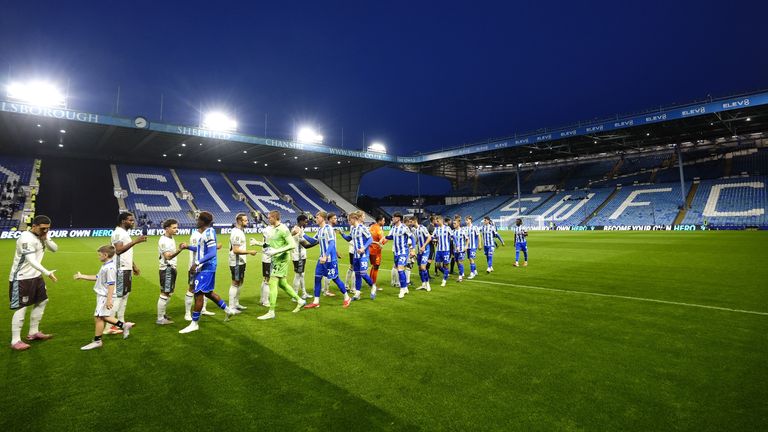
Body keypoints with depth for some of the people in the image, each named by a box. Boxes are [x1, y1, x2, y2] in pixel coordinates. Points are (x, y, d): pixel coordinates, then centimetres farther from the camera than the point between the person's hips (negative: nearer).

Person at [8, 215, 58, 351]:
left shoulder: (42, 235, 3)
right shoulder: (26, 238, -23)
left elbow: (55, 249, 2)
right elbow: (31, 261, -31)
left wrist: (46, 239, -16)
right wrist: (47, 273, -37)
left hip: (35, 276, 9)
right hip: (21, 278, -9)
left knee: (42, 301, 15)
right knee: (21, 308, -5)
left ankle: (33, 333, 28)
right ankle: (15, 341, 4)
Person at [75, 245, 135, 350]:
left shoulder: (110, 268, -21)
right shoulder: (105, 266, 12)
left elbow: (111, 284, -24)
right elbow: (97, 277, 25)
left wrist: (109, 299, -25)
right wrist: (81, 276, 27)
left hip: (105, 297, -10)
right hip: (102, 295, 10)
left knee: (98, 317, -3)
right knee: (103, 317, 16)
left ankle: (97, 341, 8)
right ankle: (124, 326, 23)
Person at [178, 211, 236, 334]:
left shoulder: (209, 233, -19)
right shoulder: (205, 232, 10)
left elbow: (212, 253, -24)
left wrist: (198, 262, -27)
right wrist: (188, 247, 19)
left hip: (206, 269, -10)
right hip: (206, 268, 10)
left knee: (198, 294, -3)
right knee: (208, 292, 20)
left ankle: (194, 324, 8)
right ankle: (228, 310, 32)